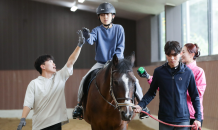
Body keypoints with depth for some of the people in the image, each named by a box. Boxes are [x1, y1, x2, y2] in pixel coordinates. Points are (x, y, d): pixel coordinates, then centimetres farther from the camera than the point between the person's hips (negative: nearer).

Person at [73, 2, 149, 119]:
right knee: (84, 80, -14)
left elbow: (120, 47, -5)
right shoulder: (97, 30, -3)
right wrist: (87, 37, -49)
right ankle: (79, 106, 4)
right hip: (101, 63, 1)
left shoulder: (119, 29, -1)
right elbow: (91, 40, -24)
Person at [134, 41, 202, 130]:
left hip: (182, 119, 0)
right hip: (164, 119, 1)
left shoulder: (187, 72, -1)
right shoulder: (159, 72, 0)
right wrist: (141, 105, -7)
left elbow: (195, 96, 5)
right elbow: (151, 93, 9)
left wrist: (198, 117, -2)